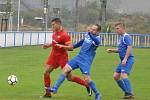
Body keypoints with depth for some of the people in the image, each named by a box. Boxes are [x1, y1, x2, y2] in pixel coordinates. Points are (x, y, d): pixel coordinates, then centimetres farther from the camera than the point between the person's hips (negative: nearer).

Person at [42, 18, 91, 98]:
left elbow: (71, 47, -26)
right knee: (46, 72, -4)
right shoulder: (55, 32, 4)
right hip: (54, 55, 8)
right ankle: (48, 93, 5)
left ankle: (86, 84, 17)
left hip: (62, 57, -8)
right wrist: (48, 45, 12)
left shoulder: (64, 35, -21)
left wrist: (62, 46, -40)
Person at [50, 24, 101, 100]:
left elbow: (96, 42, -40)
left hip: (86, 61, -7)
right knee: (65, 69, -2)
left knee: (87, 79, -15)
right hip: (79, 57, 7)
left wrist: (90, 34, -56)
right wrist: (73, 46, 35)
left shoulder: (97, 39, -14)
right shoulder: (87, 35, 8)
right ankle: (55, 88, 0)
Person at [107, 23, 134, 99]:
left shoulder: (126, 36, -10)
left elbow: (129, 48, -20)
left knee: (123, 74, -23)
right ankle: (127, 92, 14)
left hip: (128, 59, -10)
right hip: (123, 60, 10)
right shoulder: (121, 37, 19)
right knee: (116, 76, 8)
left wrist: (125, 59, -26)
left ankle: (130, 94, -23)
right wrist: (112, 50, 14)